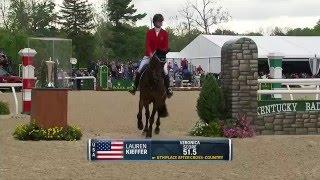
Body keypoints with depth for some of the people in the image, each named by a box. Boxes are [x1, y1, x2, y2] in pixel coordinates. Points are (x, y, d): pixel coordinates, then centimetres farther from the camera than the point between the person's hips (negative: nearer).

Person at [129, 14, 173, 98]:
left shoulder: (165, 33, 3)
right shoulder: (149, 32, 3)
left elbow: (166, 46, 0)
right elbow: (147, 44, -6)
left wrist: (163, 53, -18)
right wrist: (150, 54, -21)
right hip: (149, 55, 1)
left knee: (165, 72, -15)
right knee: (139, 70, -9)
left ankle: (168, 89, -3)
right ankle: (135, 87, 1)